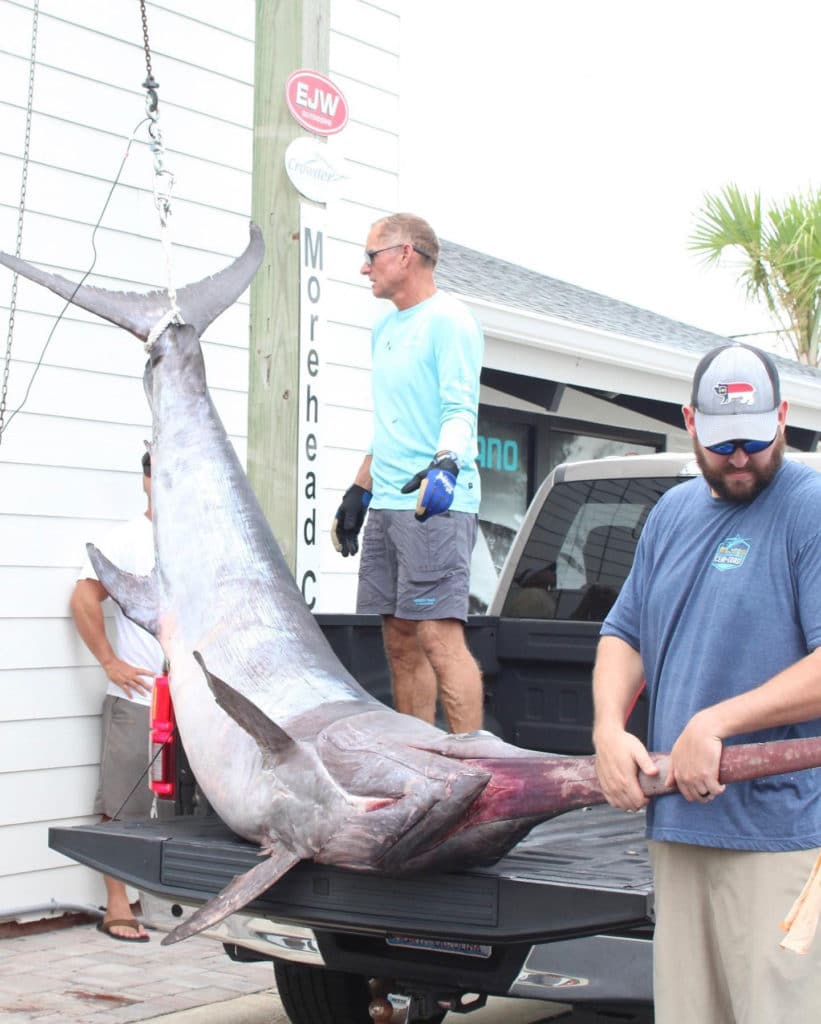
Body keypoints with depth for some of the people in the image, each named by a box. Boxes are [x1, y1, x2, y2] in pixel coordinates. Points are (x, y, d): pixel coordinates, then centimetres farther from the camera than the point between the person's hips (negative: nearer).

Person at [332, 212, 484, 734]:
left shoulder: (449, 319, -4)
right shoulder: (385, 329, 22)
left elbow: (460, 411, -14)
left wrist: (445, 464, -31)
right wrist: (357, 492, 24)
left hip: (434, 502, -9)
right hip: (385, 504, 9)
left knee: (439, 636, -15)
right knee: (401, 643, 6)